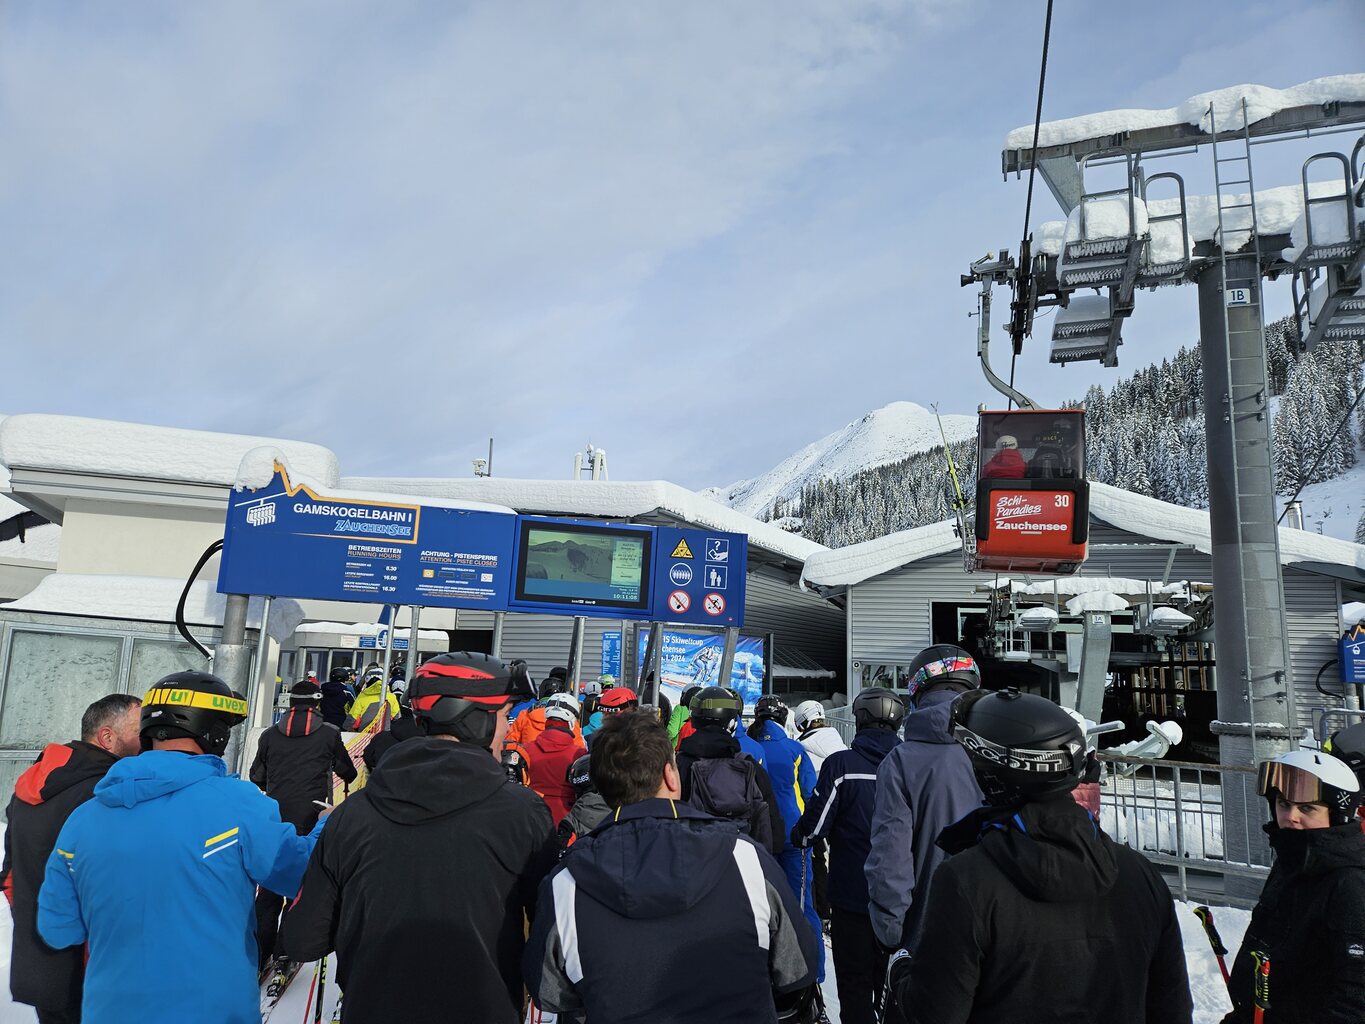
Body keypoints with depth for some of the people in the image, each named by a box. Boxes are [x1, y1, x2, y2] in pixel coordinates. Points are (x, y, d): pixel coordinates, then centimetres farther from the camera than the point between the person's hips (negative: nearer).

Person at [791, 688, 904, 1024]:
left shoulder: (841, 764, -16)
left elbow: (813, 828, -14)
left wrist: (797, 835, 8)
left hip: (852, 897, -4)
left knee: (855, 985, 9)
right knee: (892, 982, 20)